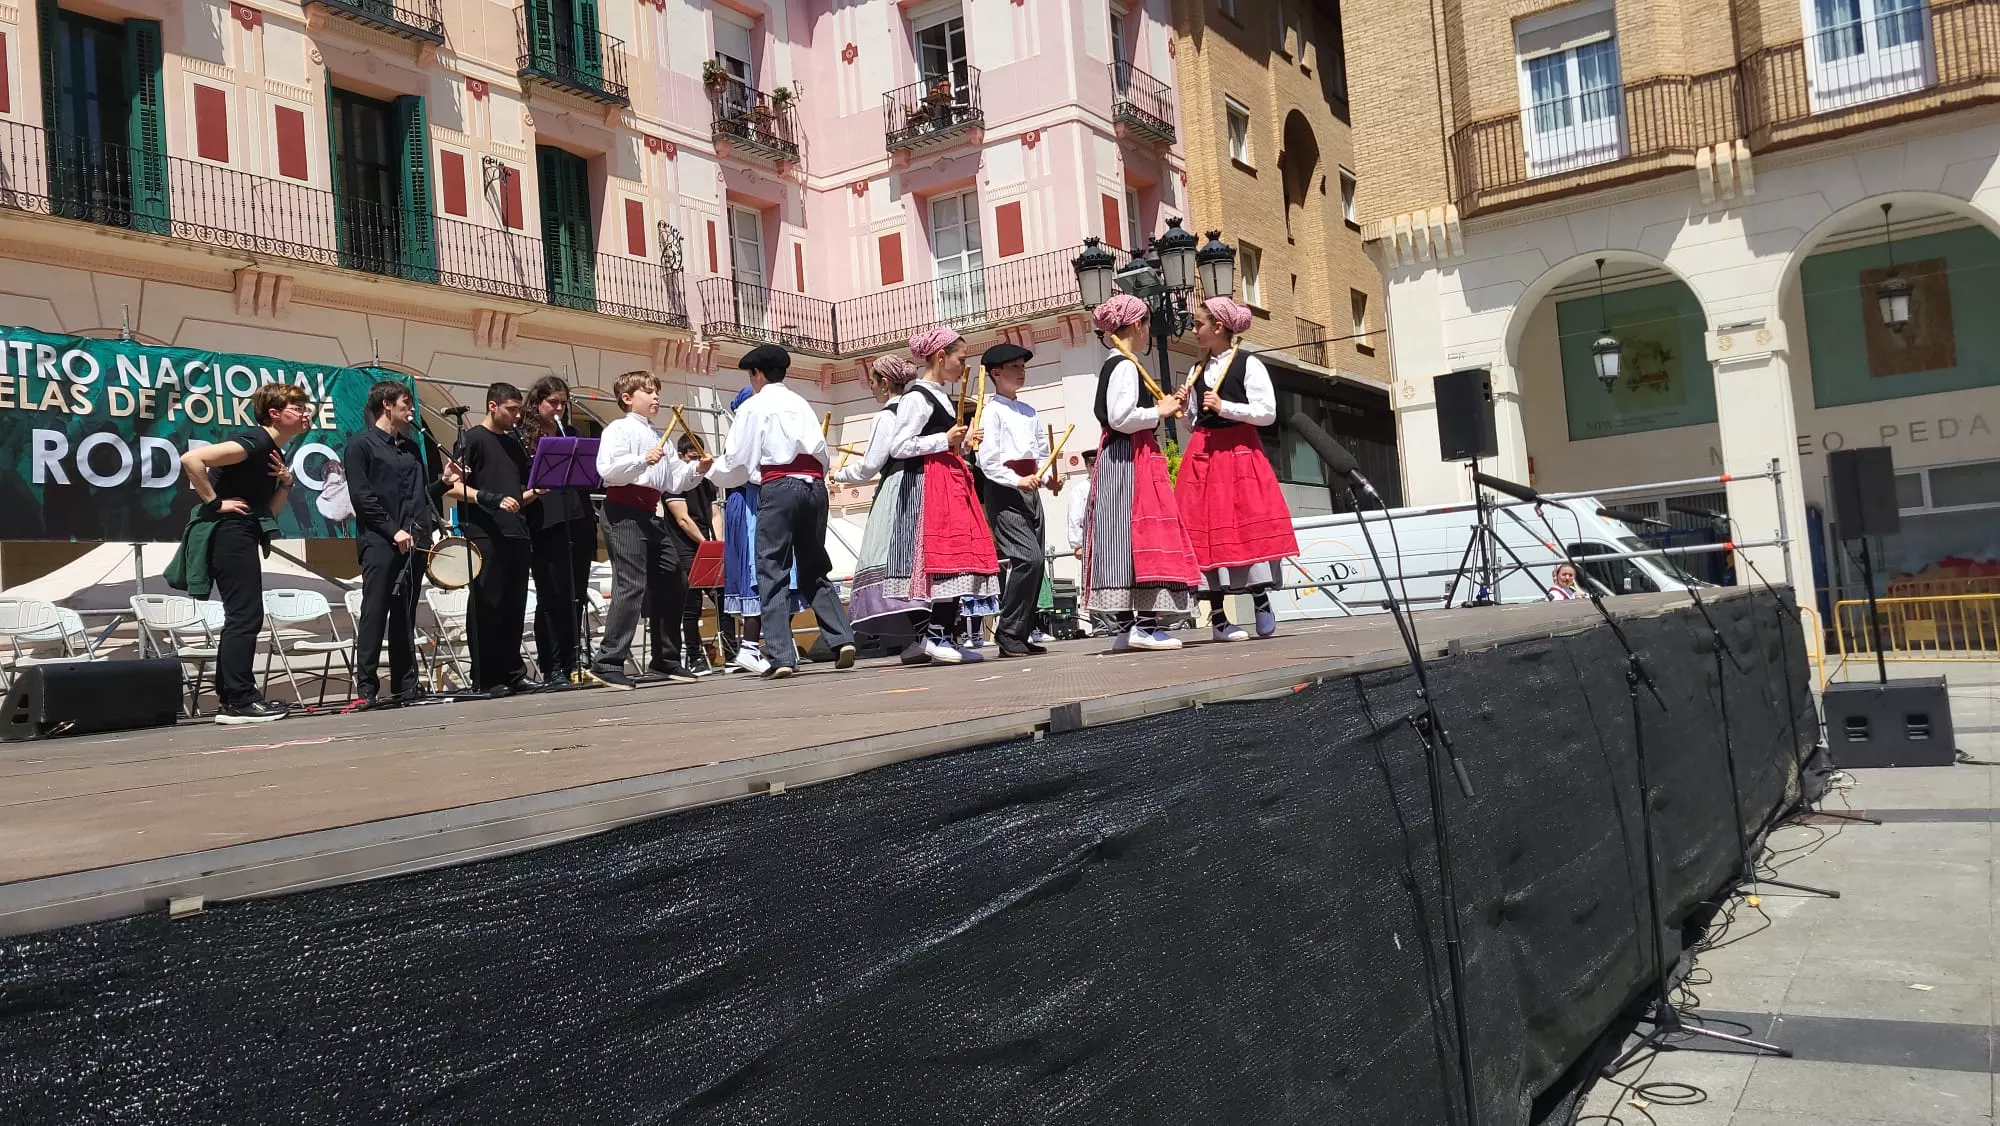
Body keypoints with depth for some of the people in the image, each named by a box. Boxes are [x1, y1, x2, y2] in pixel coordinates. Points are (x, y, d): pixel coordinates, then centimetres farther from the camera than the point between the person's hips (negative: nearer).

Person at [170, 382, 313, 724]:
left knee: (241, 617, 12)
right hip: (228, 530, -10)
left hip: (242, 534, 10)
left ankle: (232, 697, 18)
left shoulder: (275, 452, 15)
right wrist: (216, 502, -19)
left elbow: (269, 509, 18)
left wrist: (285, 483, 1)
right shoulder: (255, 441, -14)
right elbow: (191, 459, -25)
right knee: (246, 616, -10)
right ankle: (238, 701, -7)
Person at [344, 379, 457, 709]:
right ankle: (366, 688, -5)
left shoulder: (411, 447, 20)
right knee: (374, 615, -7)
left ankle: (405, 685, 11)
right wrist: (393, 530, -15)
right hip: (379, 541, -7)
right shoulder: (361, 444, -1)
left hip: (413, 542, 7)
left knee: (405, 617, 8)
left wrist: (443, 482, 6)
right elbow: (362, 496, -10)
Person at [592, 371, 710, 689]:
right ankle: (608, 663, -11)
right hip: (624, 511, -9)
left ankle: (665, 660, 21)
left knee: (672, 581, 11)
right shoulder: (618, 430, -3)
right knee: (632, 585, -15)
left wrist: (696, 469, 3)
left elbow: (674, 481, 20)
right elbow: (607, 470, -19)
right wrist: (643, 460, -29)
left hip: (652, 515, 9)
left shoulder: (659, 437, 23)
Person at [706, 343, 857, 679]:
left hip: (777, 488, -5)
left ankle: (781, 656, -10)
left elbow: (737, 461, 3)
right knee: (815, 569, 13)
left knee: (773, 571, -3)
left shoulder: (753, 406, 4)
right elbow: (822, 453, 13)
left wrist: (713, 470, 22)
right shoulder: (802, 404, 18)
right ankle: (842, 639, 0)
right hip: (814, 486, 5)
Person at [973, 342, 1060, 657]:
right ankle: (1008, 635, -11)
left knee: (1035, 562, 6)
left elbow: (1043, 452, 20)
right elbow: (987, 461, -12)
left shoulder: (1028, 411, 19)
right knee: (1028, 558, -18)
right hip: (1004, 490, -8)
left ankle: (1023, 634, 13)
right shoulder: (992, 410, -3)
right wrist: (1018, 481, -21)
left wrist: (1049, 478, 1)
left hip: (1029, 491, 8)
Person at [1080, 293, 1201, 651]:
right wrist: (1159, 411, -9)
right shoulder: (1126, 366, -12)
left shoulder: (1113, 365, 18)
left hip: (1119, 457, 10)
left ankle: (1126, 626, 8)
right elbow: (1120, 419, -21)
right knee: (1143, 535, -11)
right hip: (1131, 459, -10)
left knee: (1121, 537, 7)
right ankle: (1145, 625, -14)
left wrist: (1168, 405, 14)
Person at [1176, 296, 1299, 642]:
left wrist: (1224, 407, -14)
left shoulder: (1248, 365, -2)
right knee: (1206, 529, -1)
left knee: (1249, 525, -11)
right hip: (1203, 453, 5)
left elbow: (1268, 412, -8)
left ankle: (1263, 606, 1)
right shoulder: (1197, 370, 15)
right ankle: (1218, 618, 3)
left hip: (1239, 451, -5)